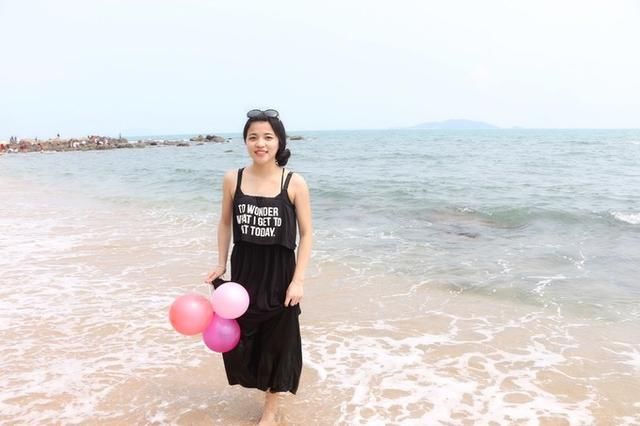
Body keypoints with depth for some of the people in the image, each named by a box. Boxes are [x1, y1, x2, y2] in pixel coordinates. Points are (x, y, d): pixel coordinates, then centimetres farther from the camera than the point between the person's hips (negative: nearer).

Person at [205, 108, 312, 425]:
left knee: (278, 342, 11)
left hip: (279, 275, -2)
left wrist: (298, 280, -11)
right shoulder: (232, 179, -4)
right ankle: (258, 379, 46)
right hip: (243, 272, 3)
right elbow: (225, 223, 9)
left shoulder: (294, 183, -11)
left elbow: (306, 234, -7)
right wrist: (221, 264, 4)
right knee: (238, 339, 13)